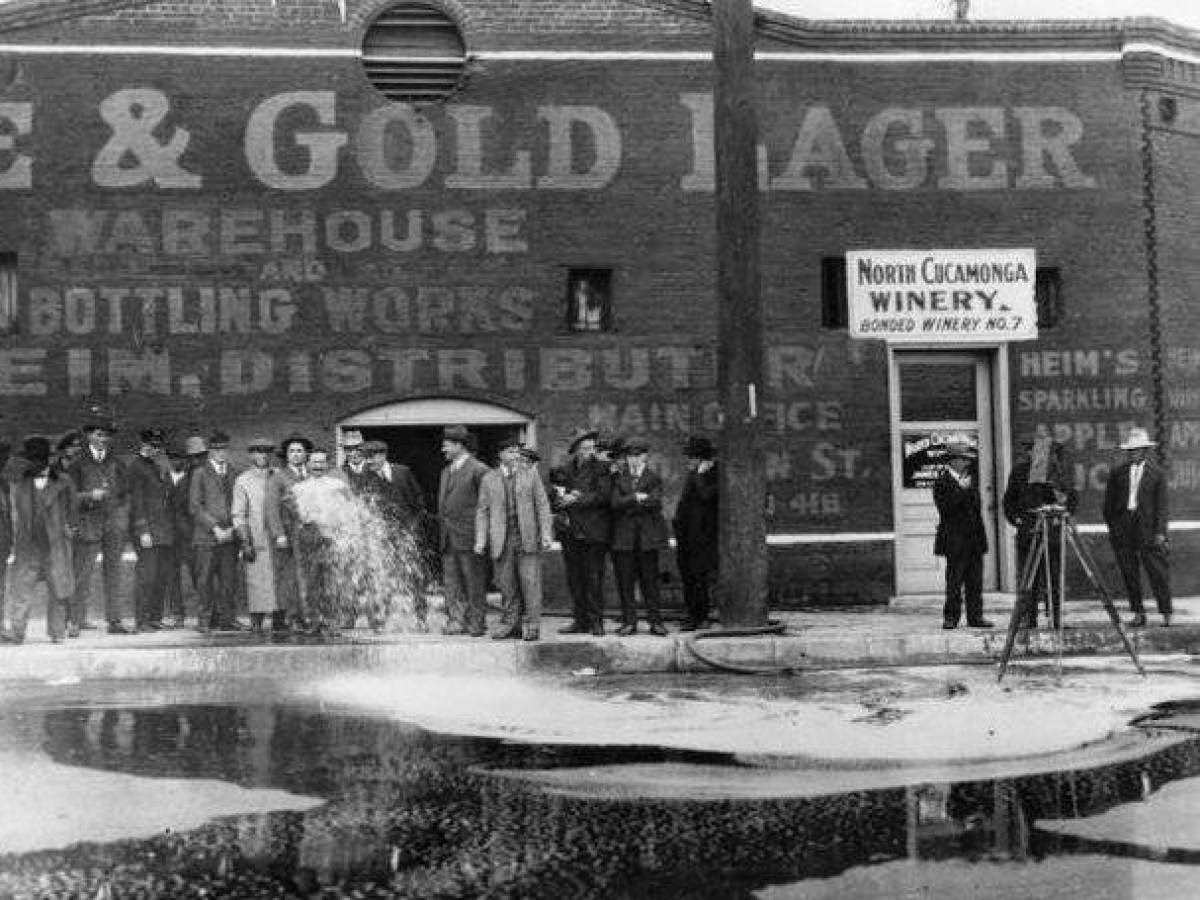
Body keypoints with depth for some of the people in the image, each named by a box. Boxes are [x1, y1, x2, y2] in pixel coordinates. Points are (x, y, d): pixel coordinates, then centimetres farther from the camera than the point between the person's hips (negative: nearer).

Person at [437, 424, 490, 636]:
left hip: (469, 536, -7)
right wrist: (441, 530, 15)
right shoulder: (446, 472, 18)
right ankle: (458, 620, 6)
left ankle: (477, 622, 4)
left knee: (474, 581, -1)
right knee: (451, 579, 4)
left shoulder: (477, 470, -7)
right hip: (448, 538, 7)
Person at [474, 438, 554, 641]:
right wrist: (480, 539, 1)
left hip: (527, 538, -1)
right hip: (501, 540, 1)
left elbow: (542, 505, 5)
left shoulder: (530, 475, 7)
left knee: (530, 582, -6)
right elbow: (482, 510, 9)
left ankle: (531, 625, -2)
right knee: (506, 585, 2)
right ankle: (510, 624, 10)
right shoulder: (489, 479, 9)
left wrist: (546, 534, -4)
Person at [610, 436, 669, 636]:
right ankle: (629, 622, 6)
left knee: (650, 578, 1)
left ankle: (655, 621, 7)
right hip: (623, 534, 0)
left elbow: (656, 503, -8)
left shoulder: (654, 476, 7)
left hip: (648, 533, 0)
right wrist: (636, 497, -17)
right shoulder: (618, 475, 7)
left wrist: (627, 503, -13)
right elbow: (615, 502, -6)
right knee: (625, 579, 0)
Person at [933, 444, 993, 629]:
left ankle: (975, 616, 12)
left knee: (975, 581, 7)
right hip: (955, 540, -7)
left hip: (975, 538, 7)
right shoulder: (942, 481, -7)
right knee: (954, 581, -4)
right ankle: (951, 617, 1)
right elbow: (944, 508, -18)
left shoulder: (971, 477, 15)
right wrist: (961, 489, -21)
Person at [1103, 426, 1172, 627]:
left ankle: (1166, 614, 8)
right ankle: (1138, 613, 12)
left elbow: (1161, 505, 1)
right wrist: (1111, 526, 3)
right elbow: (1109, 502, 11)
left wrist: (1160, 532, -6)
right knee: (1129, 573, 4)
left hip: (1147, 526, -3)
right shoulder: (1117, 471, 9)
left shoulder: (1157, 473, 3)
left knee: (1158, 573, -2)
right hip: (1122, 526, 3)